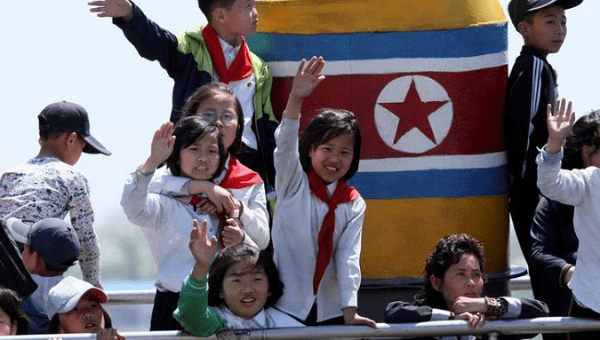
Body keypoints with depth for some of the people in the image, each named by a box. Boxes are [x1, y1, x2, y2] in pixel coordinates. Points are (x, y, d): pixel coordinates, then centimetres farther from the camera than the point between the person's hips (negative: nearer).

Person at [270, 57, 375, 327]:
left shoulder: (354, 205, 5)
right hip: (286, 306, -2)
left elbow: (349, 258, -2)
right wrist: (296, 99, -34)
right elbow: (285, 146, -17)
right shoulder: (293, 185, 0)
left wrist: (350, 311, -13)